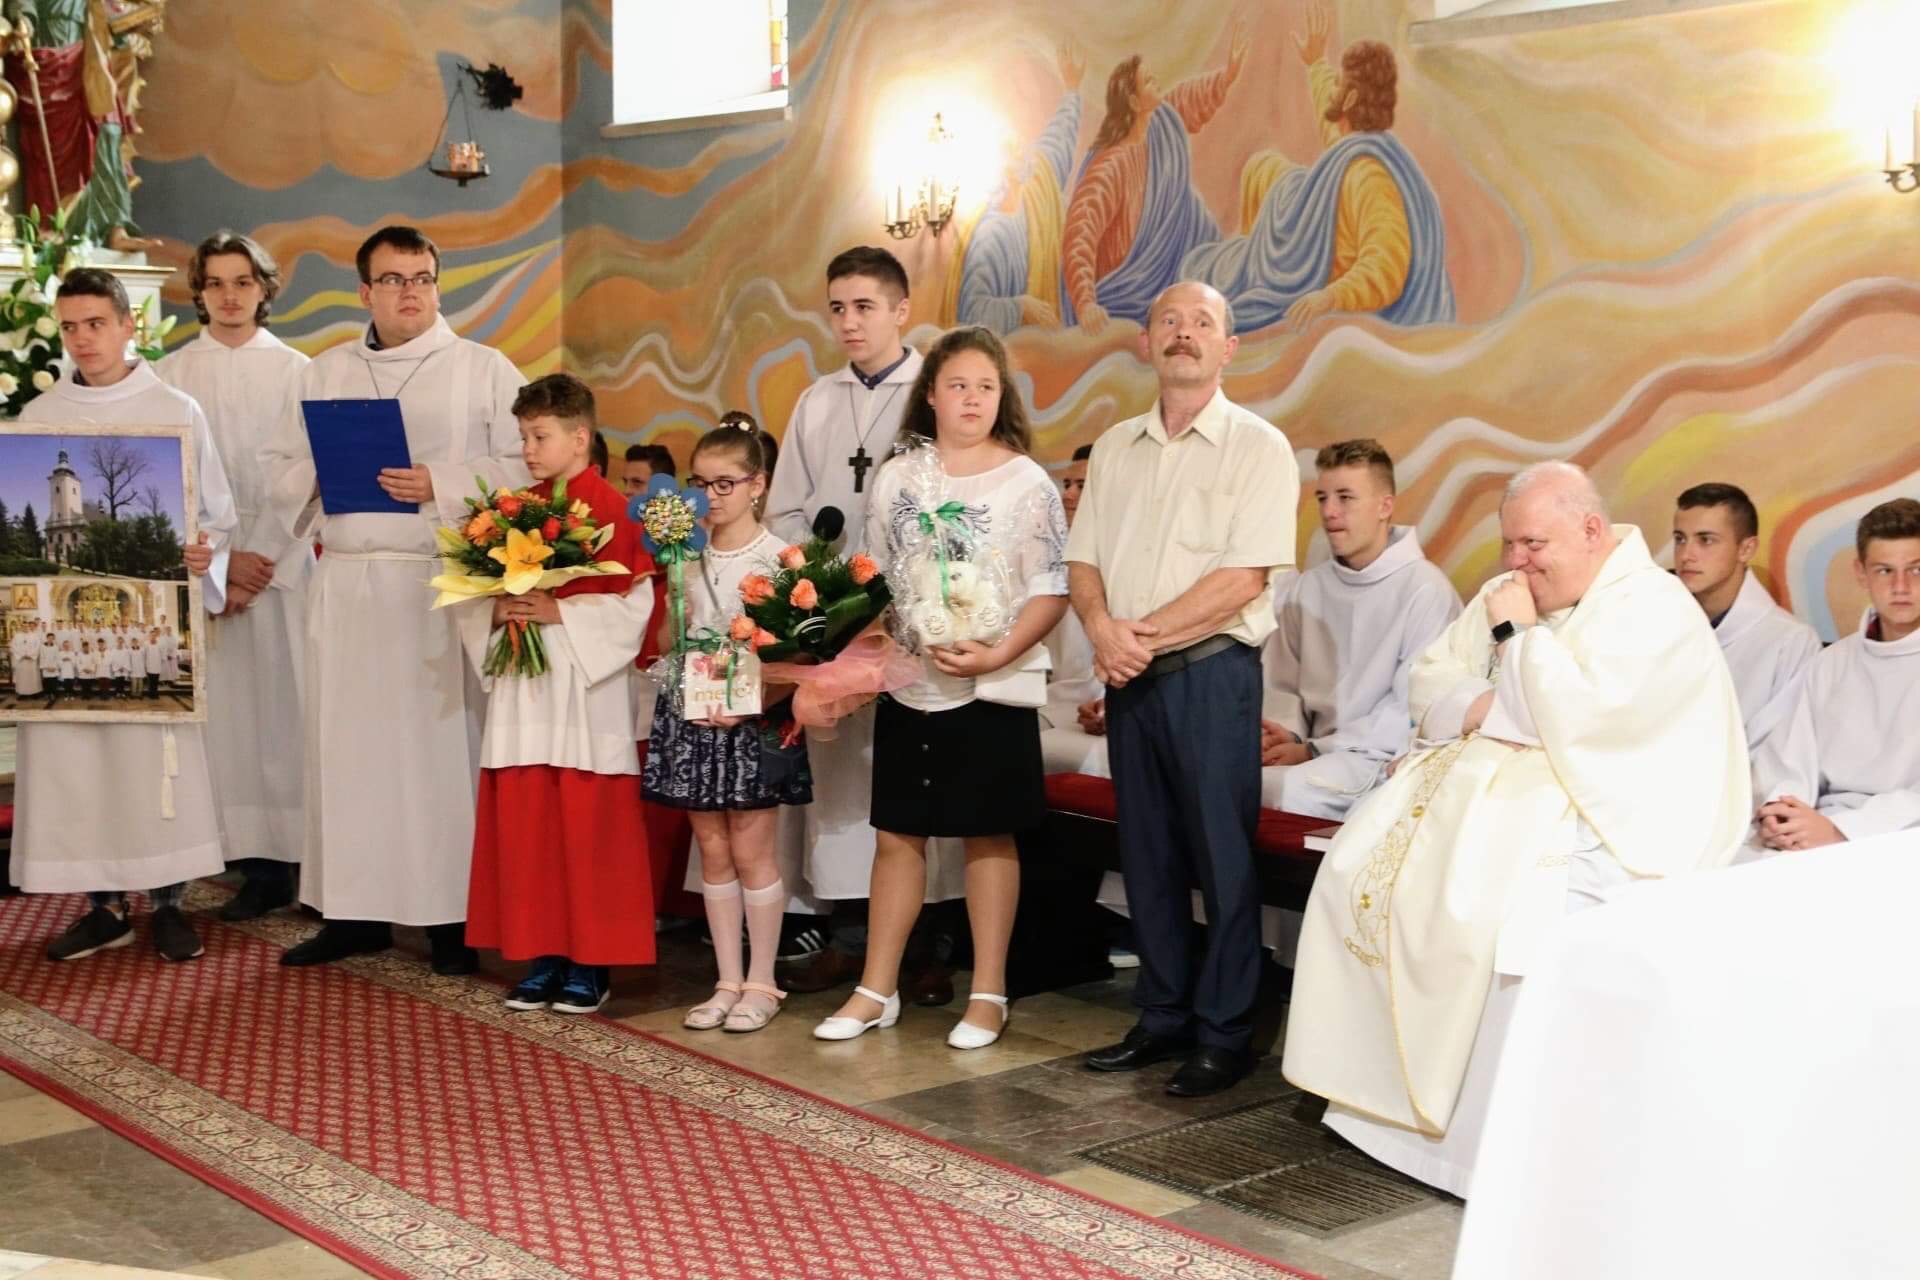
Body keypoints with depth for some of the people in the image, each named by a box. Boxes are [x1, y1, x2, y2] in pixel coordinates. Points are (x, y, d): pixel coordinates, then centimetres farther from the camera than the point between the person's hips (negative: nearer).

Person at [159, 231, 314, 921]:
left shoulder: (297, 372, 5)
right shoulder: (171, 375, 7)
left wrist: (261, 561, -9)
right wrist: (222, 559, -8)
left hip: (282, 562, -1)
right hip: (201, 564, 1)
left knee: (289, 704, -3)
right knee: (228, 708, -3)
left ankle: (310, 856, 1)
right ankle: (261, 864, 1)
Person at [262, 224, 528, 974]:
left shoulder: (485, 370, 5)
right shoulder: (325, 373, 16)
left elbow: (523, 467, -4)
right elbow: (281, 466, 13)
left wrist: (443, 484, -16)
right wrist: (324, 480, -7)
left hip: (443, 584, -3)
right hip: (346, 584, 4)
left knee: (442, 743, -4)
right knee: (349, 743, 4)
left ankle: (453, 916, 3)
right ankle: (355, 911, 13)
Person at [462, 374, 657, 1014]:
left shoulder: (609, 508, -7)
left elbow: (633, 603, -13)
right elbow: (474, 592, 14)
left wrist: (559, 612, -19)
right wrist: (495, 612, -7)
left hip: (586, 694, -6)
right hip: (521, 693, 6)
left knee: (589, 830, 1)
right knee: (522, 826, 7)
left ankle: (590, 965, 11)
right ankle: (542, 957, 18)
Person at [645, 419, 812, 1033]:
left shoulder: (775, 557, -7)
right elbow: (669, 642, 11)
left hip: (753, 717, -5)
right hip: (692, 714, 5)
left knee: (751, 851, 0)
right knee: (713, 853, 8)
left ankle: (761, 982, 11)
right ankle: (728, 981, 16)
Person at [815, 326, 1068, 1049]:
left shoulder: (1026, 481, -4)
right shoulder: (896, 479, 7)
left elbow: (1052, 589, -8)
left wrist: (997, 654, -20)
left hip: (991, 690, -3)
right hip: (908, 685, 4)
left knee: (988, 834, 4)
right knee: (897, 832, 9)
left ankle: (987, 995, 15)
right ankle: (876, 990, 18)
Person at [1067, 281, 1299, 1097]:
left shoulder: (1257, 446, -4)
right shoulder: (1114, 448, 13)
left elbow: (1245, 578, -13)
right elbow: (1084, 558, 10)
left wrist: (1144, 634, -13)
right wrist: (1101, 625, -11)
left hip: (1210, 671, -5)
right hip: (1129, 675, 5)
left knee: (1221, 857, -1)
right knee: (1147, 853, 11)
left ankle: (1224, 1035, 8)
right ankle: (1162, 1019, 21)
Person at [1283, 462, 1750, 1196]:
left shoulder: (1653, 610, -10)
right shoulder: (1511, 595, 15)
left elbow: (1576, 715, -23)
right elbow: (1427, 681, 14)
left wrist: (1518, 634, -11)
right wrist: (1483, 703, -7)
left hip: (1599, 812, -8)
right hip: (1496, 785, 8)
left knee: (1510, 907, -33)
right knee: (1362, 867, -9)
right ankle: (1384, 1093, -2)